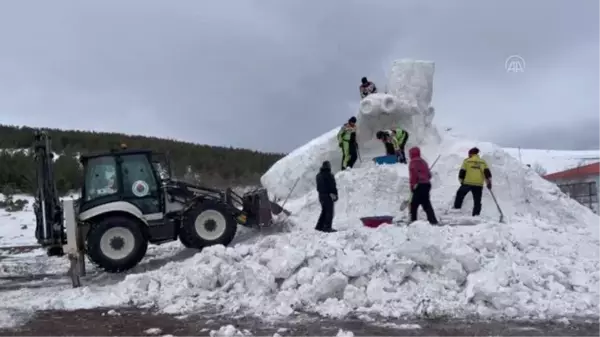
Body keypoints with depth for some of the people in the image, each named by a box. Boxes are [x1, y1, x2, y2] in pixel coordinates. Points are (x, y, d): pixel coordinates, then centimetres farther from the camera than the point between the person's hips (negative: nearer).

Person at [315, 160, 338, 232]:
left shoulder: (318, 175, 9)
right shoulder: (329, 175, -16)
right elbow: (333, 186, -16)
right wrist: (335, 195, -9)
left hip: (321, 195, 8)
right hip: (328, 196, -8)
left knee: (324, 211, 18)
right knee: (329, 212, -2)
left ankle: (319, 226, 17)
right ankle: (327, 227, -5)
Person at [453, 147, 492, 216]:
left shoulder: (467, 161, 5)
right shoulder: (483, 162, 13)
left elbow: (462, 172, 3)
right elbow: (487, 172, 3)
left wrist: (461, 181, 16)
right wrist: (489, 182, 5)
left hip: (467, 183, -2)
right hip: (479, 184, 2)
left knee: (460, 195, 19)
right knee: (477, 201, 8)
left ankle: (456, 208, 15)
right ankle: (476, 215, 2)